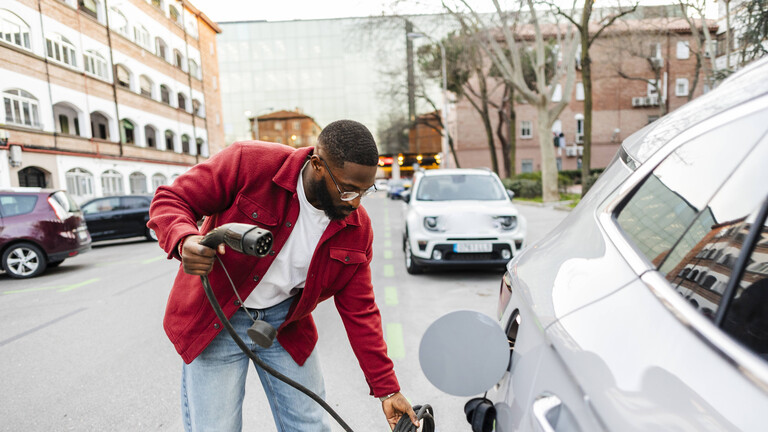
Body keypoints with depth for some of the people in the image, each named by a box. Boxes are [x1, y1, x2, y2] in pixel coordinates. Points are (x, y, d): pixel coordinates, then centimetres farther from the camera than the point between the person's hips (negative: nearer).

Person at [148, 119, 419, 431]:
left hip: (285, 323, 3)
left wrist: (387, 389, -3)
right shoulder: (249, 162, -23)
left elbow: (359, 312, -5)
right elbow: (171, 199, -13)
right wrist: (185, 241, -37)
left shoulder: (357, 228, -12)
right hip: (214, 319, -2)